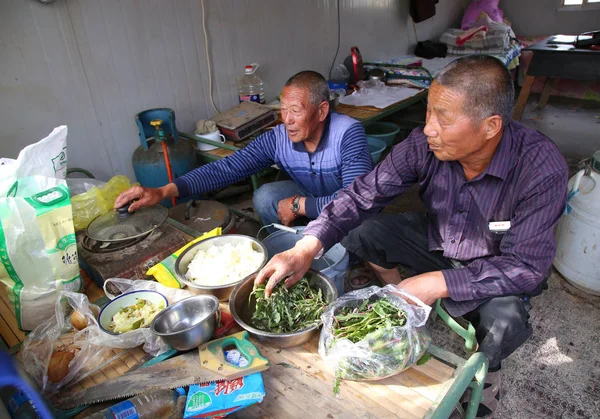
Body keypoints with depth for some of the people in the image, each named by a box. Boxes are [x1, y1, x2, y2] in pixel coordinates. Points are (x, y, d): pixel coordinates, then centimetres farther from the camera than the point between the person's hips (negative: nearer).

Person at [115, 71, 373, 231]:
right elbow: (227, 168, -23)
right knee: (264, 198, -20)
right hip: (308, 198, 4)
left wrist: (298, 205, -33)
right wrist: (164, 191, -33)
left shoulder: (348, 134, -31)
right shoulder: (277, 138, -18)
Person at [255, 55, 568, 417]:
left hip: (497, 268, -3)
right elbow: (365, 193, -23)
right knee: (359, 230, -13)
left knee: (504, 324, -33)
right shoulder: (424, 144, -24)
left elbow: (527, 266, -29)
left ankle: (487, 366, 6)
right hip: (437, 241, 3)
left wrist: (440, 282, -36)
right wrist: (307, 247, -36)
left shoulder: (542, 169, -32)